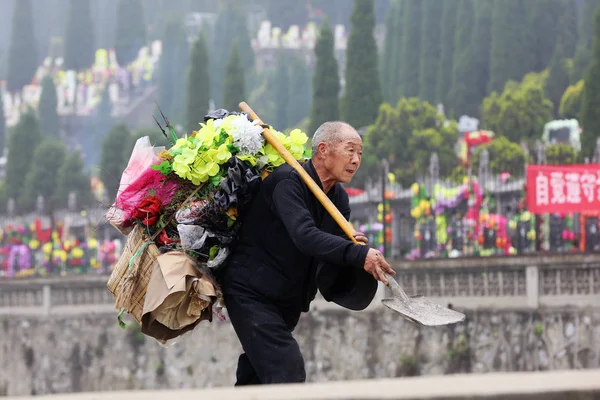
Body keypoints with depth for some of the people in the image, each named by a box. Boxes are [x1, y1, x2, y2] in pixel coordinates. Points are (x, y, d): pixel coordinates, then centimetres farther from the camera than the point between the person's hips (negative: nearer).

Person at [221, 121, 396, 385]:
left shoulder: (339, 199, 6)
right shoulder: (288, 181, -19)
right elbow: (305, 236, -35)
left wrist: (351, 246, -19)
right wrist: (359, 254, -43)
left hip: (288, 301, 9)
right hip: (251, 294, -9)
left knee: (255, 377, 15)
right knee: (289, 372, -20)